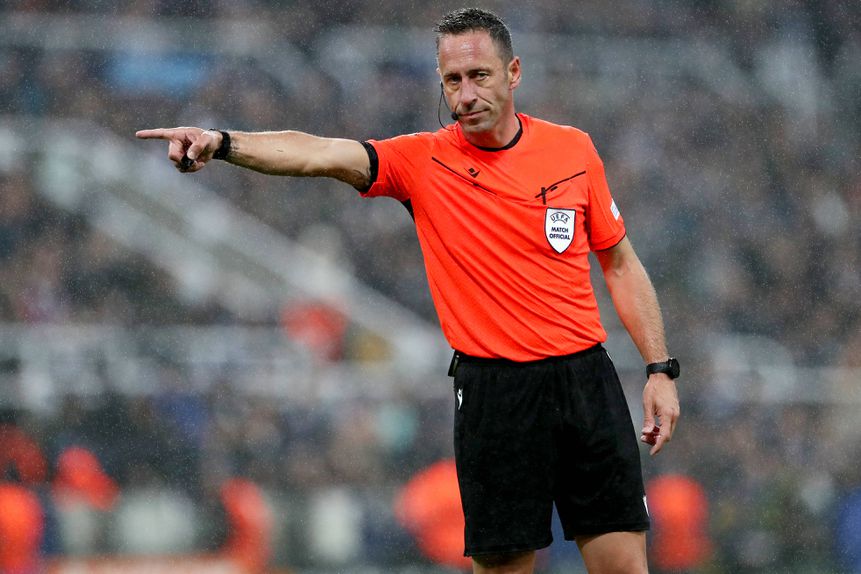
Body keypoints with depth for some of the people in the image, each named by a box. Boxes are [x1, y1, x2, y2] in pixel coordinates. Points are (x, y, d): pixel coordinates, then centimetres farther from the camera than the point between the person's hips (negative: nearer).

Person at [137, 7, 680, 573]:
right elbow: (321, 154, -18)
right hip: (493, 392, -2)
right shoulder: (423, 161, -2)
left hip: (586, 377, 2)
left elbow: (621, 263, 13)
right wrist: (223, 143, -34)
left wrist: (661, 369, 8)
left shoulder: (574, 149, 5)